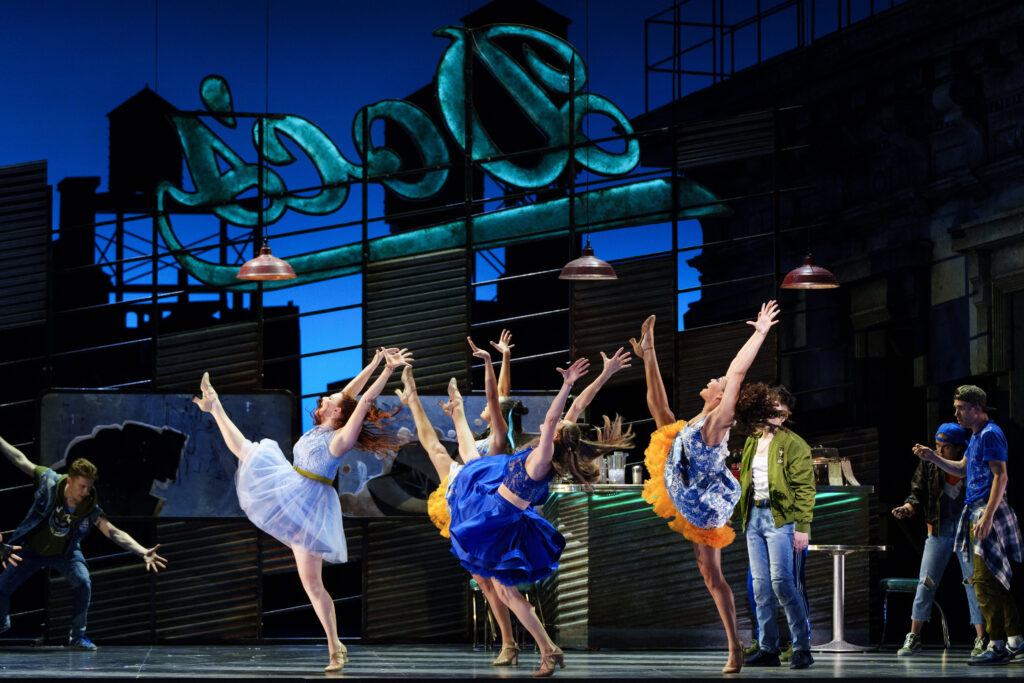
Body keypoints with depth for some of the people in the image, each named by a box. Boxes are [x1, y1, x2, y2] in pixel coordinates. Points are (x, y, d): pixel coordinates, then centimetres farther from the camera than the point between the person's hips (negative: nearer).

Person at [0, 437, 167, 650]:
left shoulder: (90, 509, -23)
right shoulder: (50, 482, -25)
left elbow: (115, 533, -26)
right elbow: (21, 460, -13)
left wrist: (143, 552, -37)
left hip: (64, 553, 0)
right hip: (31, 550, 0)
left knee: (83, 583, -25)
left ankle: (77, 636, -8)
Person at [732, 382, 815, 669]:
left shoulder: (793, 444, -4)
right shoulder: (752, 442, 16)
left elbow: (805, 488, -9)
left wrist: (802, 527, -15)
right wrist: (735, 513, 21)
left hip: (780, 519, -7)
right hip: (754, 518, 7)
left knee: (782, 581, -14)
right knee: (760, 585, 5)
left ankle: (802, 648, -7)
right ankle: (767, 649, 9)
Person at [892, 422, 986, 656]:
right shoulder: (928, 464, 0)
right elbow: (918, 492, 3)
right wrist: (907, 508, -18)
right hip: (939, 529, 2)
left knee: (974, 582, -4)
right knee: (926, 582, 0)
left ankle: (980, 639, 2)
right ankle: (913, 637, 6)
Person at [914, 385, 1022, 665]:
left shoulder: (990, 434, -13)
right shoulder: (977, 436, 18)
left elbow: (1001, 476, -20)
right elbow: (962, 469, 30)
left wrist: (987, 516, -26)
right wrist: (933, 457, 16)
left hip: (988, 510, -10)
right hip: (977, 510, 10)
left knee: (985, 580, -11)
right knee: (995, 579, 12)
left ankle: (998, 647, -10)